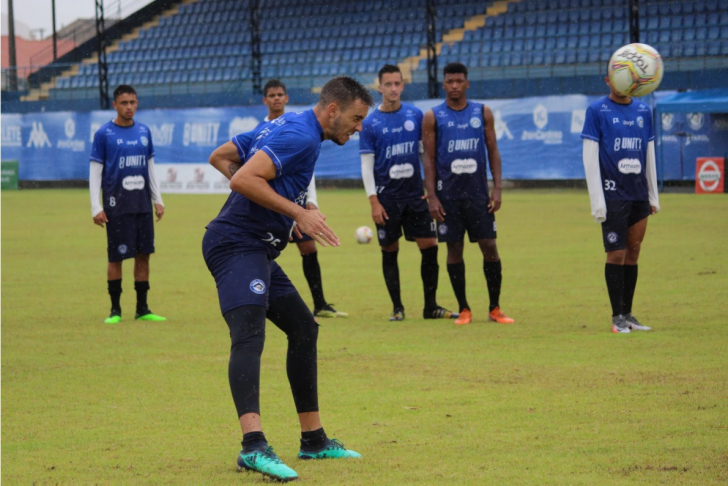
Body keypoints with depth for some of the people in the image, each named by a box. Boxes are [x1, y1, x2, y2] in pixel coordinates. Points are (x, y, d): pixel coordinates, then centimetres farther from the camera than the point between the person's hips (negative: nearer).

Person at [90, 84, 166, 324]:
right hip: (117, 206, -4)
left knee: (143, 254, 5)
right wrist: (96, 207, -9)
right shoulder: (104, 134, -4)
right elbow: (95, 171, -3)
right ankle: (115, 309, 8)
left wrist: (157, 199, 13)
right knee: (116, 257, -2)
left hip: (143, 204, 4)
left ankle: (142, 308, 13)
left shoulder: (144, 132, 10)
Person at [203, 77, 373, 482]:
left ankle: (314, 440, 26)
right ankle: (254, 446, -44)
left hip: (258, 250, 11)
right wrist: (297, 212, -21)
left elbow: (220, 157, 23)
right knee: (249, 334, -26)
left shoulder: (284, 127, 17)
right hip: (239, 246, -11)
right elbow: (244, 179, -26)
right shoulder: (302, 137, -14)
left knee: (303, 328, 18)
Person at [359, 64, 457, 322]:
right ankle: (397, 307, 13)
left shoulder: (415, 115, 4)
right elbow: (367, 165, -3)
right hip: (387, 198, -2)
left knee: (430, 247, 0)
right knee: (390, 252, 3)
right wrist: (374, 201, -9)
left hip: (415, 194, 3)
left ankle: (430, 306, 10)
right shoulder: (370, 123, -4)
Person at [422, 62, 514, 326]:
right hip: (448, 193, -1)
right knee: (454, 249, 2)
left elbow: (493, 151, 8)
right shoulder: (433, 117, 2)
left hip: (478, 192, 1)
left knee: (489, 247, -2)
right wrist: (431, 197, -5)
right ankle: (463, 310, 12)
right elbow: (429, 158, 1)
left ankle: (495, 308, 8)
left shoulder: (483, 113, 7)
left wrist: (497, 188, -1)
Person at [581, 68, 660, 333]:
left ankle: (628, 314, 14)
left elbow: (649, 154, 16)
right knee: (616, 254, -5)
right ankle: (617, 317, 3)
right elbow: (589, 155, -7)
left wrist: (653, 195, 13)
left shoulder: (643, 111, 11)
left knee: (633, 252, 7)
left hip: (639, 195, 5)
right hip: (613, 195, -5)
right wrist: (597, 200, -12)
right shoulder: (597, 111, -3)